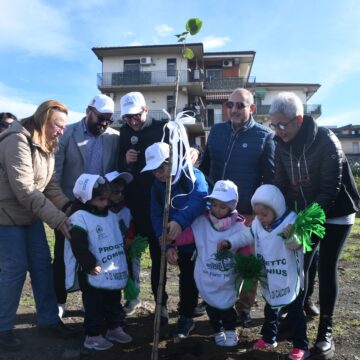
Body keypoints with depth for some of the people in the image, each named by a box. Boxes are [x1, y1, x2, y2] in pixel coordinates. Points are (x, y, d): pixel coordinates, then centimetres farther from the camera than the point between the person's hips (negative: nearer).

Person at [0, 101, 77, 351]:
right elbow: (24, 189, -28)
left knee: (43, 265, 9)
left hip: (31, 215, 8)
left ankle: (49, 319, 23)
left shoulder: (46, 145, 6)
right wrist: (57, 218, -30)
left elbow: (49, 184, 2)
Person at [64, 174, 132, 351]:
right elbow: (79, 248, -22)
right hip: (93, 276, -7)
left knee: (114, 302, 20)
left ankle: (114, 329, 36)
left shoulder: (112, 215, 7)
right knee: (94, 306, 6)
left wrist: (124, 262, 17)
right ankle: (92, 336, 21)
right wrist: (91, 266, -22)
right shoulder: (79, 218, -17)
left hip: (114, 273, 8)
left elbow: (119, 239, 20)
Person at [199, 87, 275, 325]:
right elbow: (205, 166, 15)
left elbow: (270, 178, -4)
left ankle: (244, 309, 27)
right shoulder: (216, 131, 7)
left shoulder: (265, 136, -5)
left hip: (248, 213, -4)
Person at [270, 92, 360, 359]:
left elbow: (330, 189, -24)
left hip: (335, 214, -5)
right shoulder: (282, 145, -5)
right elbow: (282, 185, 0)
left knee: (326, 269, -4)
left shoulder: (326, 141, -22)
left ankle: (326, 331, 9)